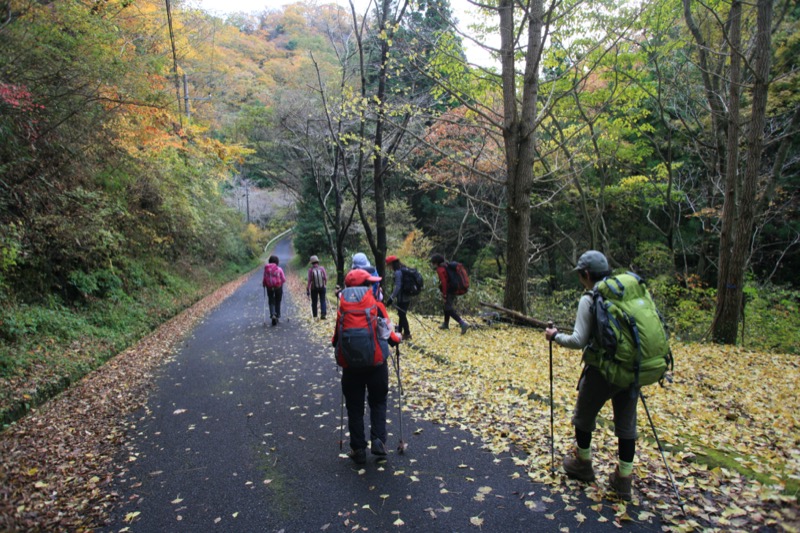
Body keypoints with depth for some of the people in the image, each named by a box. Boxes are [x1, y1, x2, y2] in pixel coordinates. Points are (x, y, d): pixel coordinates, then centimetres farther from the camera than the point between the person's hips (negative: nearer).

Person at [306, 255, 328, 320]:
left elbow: (309, 281, -13)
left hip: (314, 288, -1)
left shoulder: (311, 270, -13)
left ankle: (314, 315, 20)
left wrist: (307, 290, -7)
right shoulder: (322, 268, -8)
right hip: (322, 287, 1)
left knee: (314, 302, 12)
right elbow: (325, 278, -2)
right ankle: (323, 314, -5)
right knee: (323, 301, 8)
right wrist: (325, 283, 18)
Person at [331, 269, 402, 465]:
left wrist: (336, 344, 23)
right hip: (376, 363, -1)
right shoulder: (377, 306, -9)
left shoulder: (343, 308, -4)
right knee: (378, 403, 18)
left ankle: (358, 449, 16)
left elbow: (337, 339, -1)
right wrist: (398, 339, 14)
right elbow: (388, 335, -8)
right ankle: (378, 441, 6)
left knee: (355, 407, 12)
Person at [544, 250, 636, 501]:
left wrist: (555, 336, -2)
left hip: (602, 369, -5)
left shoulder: (589, 299, -13)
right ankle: (623, 480, 23)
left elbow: (578, 341, -18)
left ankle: (582, 464, 36)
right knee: (626, 423, 15)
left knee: (584, 417, 18)